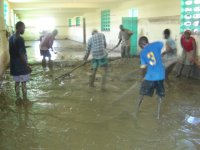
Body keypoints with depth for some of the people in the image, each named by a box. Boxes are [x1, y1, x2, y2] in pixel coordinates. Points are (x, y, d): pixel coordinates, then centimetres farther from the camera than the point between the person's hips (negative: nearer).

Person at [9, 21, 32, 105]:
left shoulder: (11, 38, 7)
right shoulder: (20, 39, -21)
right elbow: (21, 54, -22)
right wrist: (27, 65, -15)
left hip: (14, 65, 8)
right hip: (21, 66, -8)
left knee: (17, 82, 15)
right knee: (23, 82, 4)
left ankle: (18, 99, 23)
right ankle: (25, 99, 14)